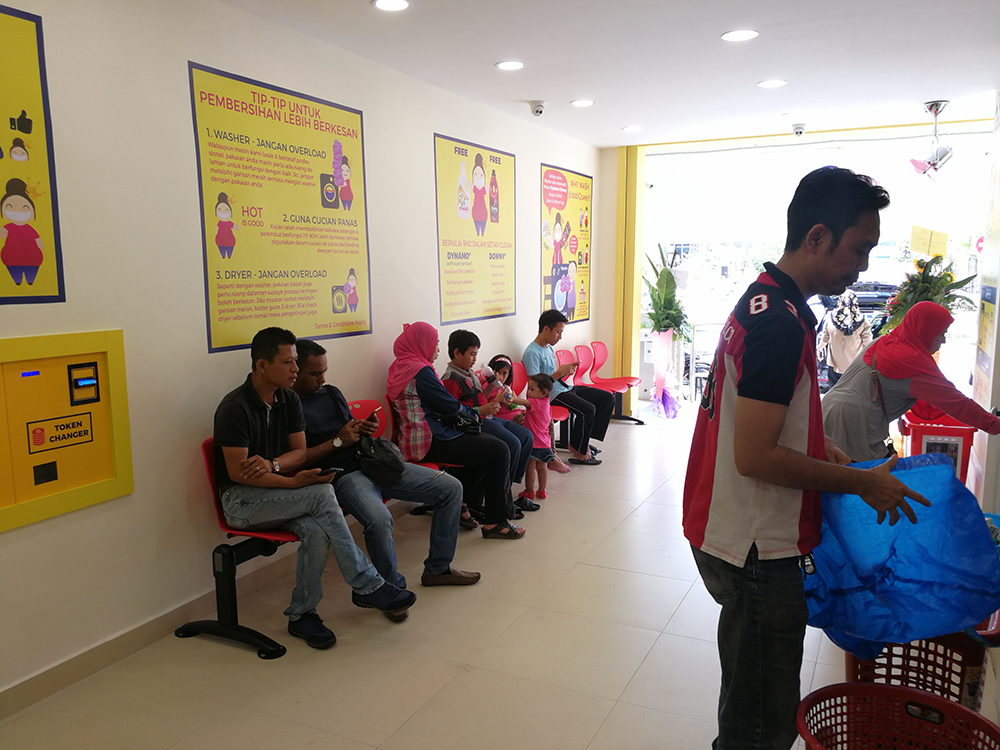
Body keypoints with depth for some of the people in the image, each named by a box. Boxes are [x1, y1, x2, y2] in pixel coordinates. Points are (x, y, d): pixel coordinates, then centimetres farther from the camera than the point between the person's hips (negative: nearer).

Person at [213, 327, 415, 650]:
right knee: (323, 494, -29)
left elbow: (299, 452, 6)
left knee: (316, 531, -28)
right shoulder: (235, 408, -16)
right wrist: (292, 482, -26)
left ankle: (301, 614, -9)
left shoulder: (289, 399, 6)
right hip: (240, 500, -6)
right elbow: (237, 473, -19)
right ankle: (367, 586, -20)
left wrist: (273, 464, -17)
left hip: (275, 491, 6)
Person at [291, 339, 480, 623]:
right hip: (343, 475, -8)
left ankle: (437, 568, 13)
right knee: (379, 518, -39)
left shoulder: (332, 392, 20)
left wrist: (366, 430, 5)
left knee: (451, 488, 0)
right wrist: (338, 441, -13)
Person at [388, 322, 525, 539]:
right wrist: (473, 416, 5)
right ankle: (495, 522, -4)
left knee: (486, 443, 22)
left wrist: (468, 415, 5)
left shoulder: (401, 368, 15)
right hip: (430, 442, -11)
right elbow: (449, 406, -15)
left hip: (417, 438, 11)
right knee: (499, 451, -10)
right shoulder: (420, 371, -17)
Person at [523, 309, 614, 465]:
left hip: (564, 388, 10)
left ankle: (584, 439, 6)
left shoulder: (549, 348, 17)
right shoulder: (532, 353, -15)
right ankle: (578, 452, -12)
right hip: (552, 394, -10)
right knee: (587, 409, -31)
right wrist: (560, 372, -18)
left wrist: (566, 371, 1)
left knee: (608, 398, 4)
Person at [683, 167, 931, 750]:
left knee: (748, 702, 26)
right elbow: (755, 456, -25)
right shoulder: (781, 323, -23)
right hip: (756, 549, -10)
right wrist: (863, 482, -14)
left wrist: (820, 448, 10)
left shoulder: (764, 303, 10)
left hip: (738, 539, 10)